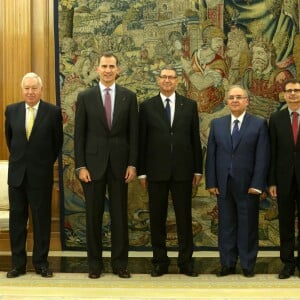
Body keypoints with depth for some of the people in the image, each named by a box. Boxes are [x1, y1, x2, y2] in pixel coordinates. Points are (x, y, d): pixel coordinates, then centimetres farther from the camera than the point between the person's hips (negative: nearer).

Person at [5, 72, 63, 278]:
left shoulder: (53, 112, -5)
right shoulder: (11, 110, 3)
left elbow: (58, 142, 5)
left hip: (41, 175, -2)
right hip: (17, 174, 3)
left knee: (42, 219, 5)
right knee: (17, 219, 7)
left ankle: (41, 263, 16)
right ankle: (18, 263, 16)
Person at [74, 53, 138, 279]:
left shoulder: (129, 97, 4)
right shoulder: (85, 97, 2)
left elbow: (133, 133, 3)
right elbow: (79, 134, 1)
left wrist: (132, 164, -3)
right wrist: (81, 166, -5)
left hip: (119, 163, 0)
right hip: (93, 163, 0)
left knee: (120, 215, 6)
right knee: (94, 215, 6)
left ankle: (120, 263, 17)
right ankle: (95, 263, 18)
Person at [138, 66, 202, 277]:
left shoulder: (189, 105, 6)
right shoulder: (147, 106, 4)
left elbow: (195, 139, 7)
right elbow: (142, 141, 3)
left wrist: (198, 169, 4)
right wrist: (142, 171, 0)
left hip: (182, 170, 1)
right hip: (156, 171, 0)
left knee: (184, 217, 5)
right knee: (157, 218, 5)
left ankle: (186, 262, 15)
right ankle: (160, 262, 16)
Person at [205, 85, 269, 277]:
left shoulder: (259, 124, 0)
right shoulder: (217, 124, 9)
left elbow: (262, 157, -5)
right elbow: (211, 155, 6)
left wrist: (257, 184, -11)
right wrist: (211, 182, -1)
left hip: (248, 185, -2)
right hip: (223, 185, 3)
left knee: (248, 226, 5)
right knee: (226, 225, 8)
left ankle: (248, 265, 16)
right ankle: (228, 264, 17)